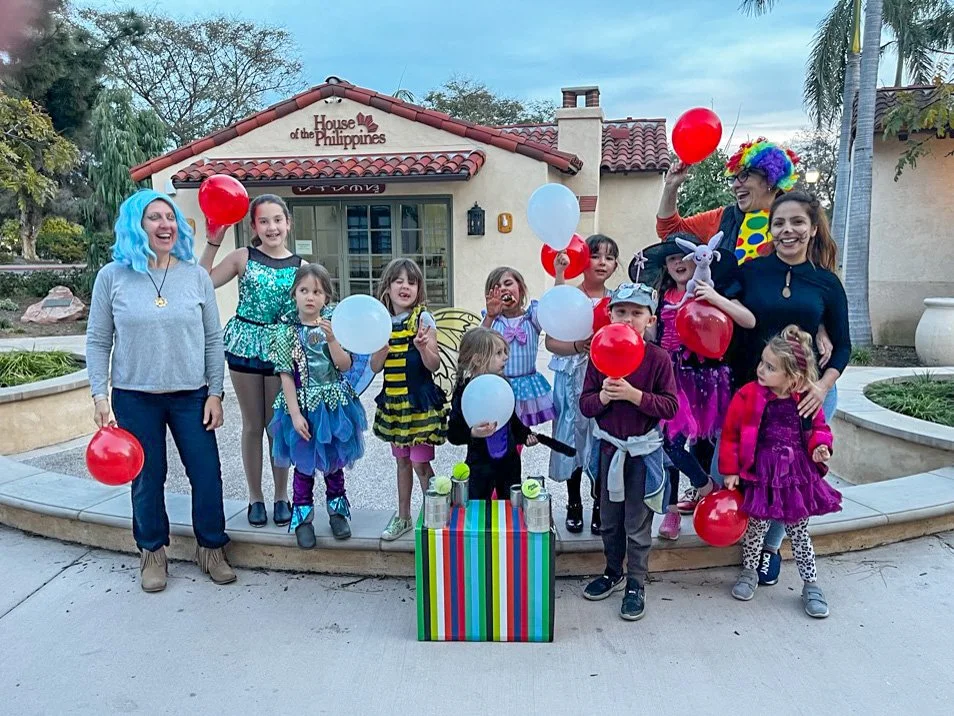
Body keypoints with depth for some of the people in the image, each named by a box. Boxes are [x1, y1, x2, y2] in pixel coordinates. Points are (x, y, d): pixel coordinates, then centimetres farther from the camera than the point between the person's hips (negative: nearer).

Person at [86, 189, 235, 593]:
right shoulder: (112, 276, -2)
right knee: (147, 479, 10)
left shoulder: (196, 275, 0)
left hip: (192, 396, 1)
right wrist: (99, 394, -5)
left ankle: (211, 548, 23)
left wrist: (215, 393, -2)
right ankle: (152, 552, 31)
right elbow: (98, 341, 2)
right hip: (135, 397, 0)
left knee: (207, 475, 2)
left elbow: (213, 339, 2)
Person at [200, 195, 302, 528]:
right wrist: (213, 241, -12)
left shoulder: (300, 266, 2)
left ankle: (281, 496, 22)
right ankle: (255, 497, 23)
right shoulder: (243, 257, -1)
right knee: (252, 425, 9)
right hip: (245, 344, 0)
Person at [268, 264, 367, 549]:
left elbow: (345, 366, -8)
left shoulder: (334, 324, -3)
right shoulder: (286, 331, -7)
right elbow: (286, 376, -9)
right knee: (304, 464, 8)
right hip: (303, 406, -2)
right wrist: (295, 414, -14)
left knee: (334, 461, 15)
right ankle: (303, 517, 24)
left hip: (334, 404, 2)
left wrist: (331, 339, -23)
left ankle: (337, 511, 32)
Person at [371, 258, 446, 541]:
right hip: (393, 399, 5)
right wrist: (381, 351, -15)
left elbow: (434, 366, -11)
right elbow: (375, 367, 5)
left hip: (420, 400, -5)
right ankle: (403, 517, 30)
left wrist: (423, 347, -30)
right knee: (402, 460, 17)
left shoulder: (423, 318, -9)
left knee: (420, 462, -4)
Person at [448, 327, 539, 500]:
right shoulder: (464, 392, -17)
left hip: (509, 462, 5)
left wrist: (525, 434, 1)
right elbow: (453, 434, -18)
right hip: (480, 466, -5)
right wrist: (473, 433, -36)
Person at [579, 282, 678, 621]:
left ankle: (636, 584, 24)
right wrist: (603, 396, -24)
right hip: (609, 446, 3)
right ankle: (613, 573, 37)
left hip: (643, 449, -3)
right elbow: (585, 404, -2)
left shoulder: (658, 358, -10)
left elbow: (671, 406, -13)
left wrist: (633, 394, -25)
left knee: (638, 523, 7)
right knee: (609, 518, 18)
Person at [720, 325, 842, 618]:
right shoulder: (748, 396, -13)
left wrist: (820, 447, -9)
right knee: (757, 526, 8)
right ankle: (749, 573, 31)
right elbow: (731, 434, -7)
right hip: (762, 473, -2)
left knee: (799, 532, 12)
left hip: (798, 472, 2)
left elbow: (818, 427, 13)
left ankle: (811, 585, 26)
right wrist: (730, 470, -7)